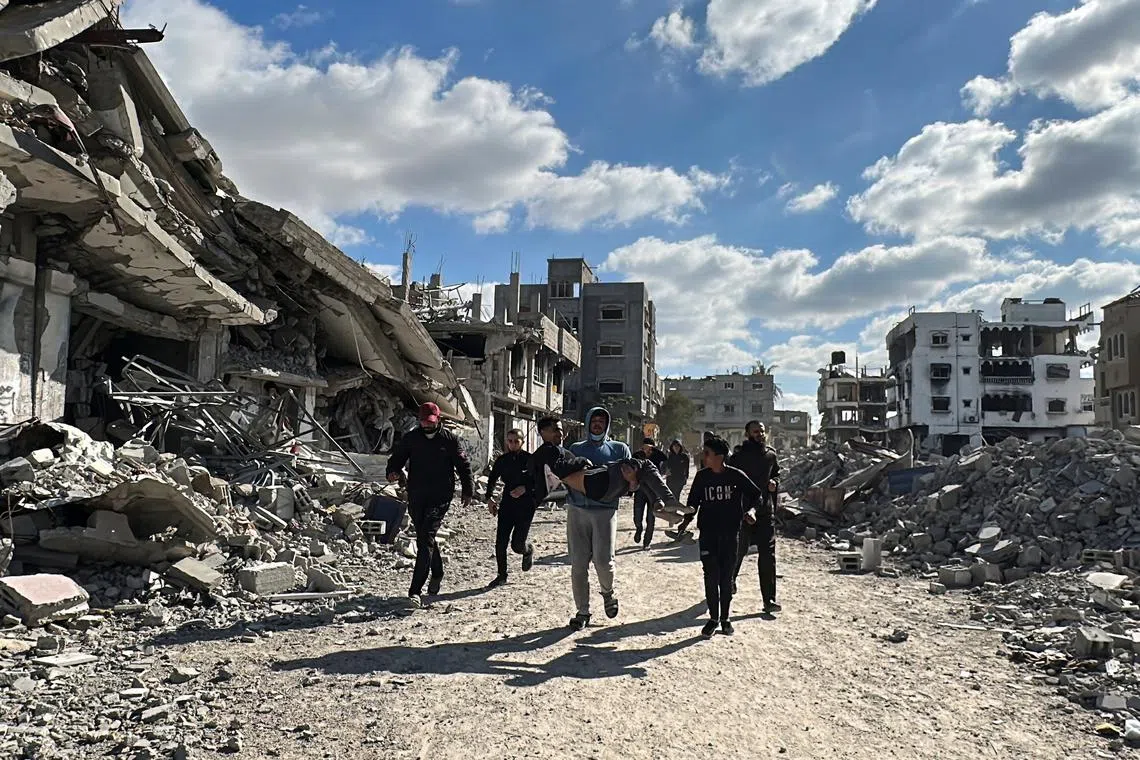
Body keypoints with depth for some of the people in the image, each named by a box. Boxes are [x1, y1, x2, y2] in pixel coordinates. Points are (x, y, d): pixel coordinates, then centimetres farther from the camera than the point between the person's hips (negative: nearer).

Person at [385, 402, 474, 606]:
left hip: (440, 497, -4)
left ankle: (415, 590, -17)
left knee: (426, 539, -14)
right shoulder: (411, 438, 5)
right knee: (424, 538, 15)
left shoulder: (450, 439, 1)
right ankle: (437, 574, 40)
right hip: (416, 496, 4)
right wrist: (393, 471, -15)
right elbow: (396, 457, 8)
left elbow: (463, 465, 8)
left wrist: (468, 491, 9)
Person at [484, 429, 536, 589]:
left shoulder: (530, 460, -7)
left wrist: (525, 488, -20)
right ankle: (501, 576, 17)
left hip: (526, 505, -4)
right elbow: (492, 479, 16)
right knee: (500, 543, -1)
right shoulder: (502, 460, 5)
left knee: (517, 545, -7)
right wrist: (489, 498, 4)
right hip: (507, 504, 4)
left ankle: (529, 550, 30)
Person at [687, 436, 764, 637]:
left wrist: (751, 510, -7)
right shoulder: (701, 477, 0)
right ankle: (713, 618, 13)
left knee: (726, 577, 5)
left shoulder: (736, 475, -6)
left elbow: (756, 494, 6)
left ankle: (725, 618, 19)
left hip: (730, 532, -1)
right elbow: (693, 502, 7)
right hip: (707, 533, 1)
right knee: (711, 577, 1)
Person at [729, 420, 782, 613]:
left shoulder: (771, 454, 7)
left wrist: (775, 482, 1)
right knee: (737, 551, 11)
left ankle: (769, 600, 0)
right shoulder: (739, 455, -7)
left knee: (768, 556, -2)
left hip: (765, 512, 3)